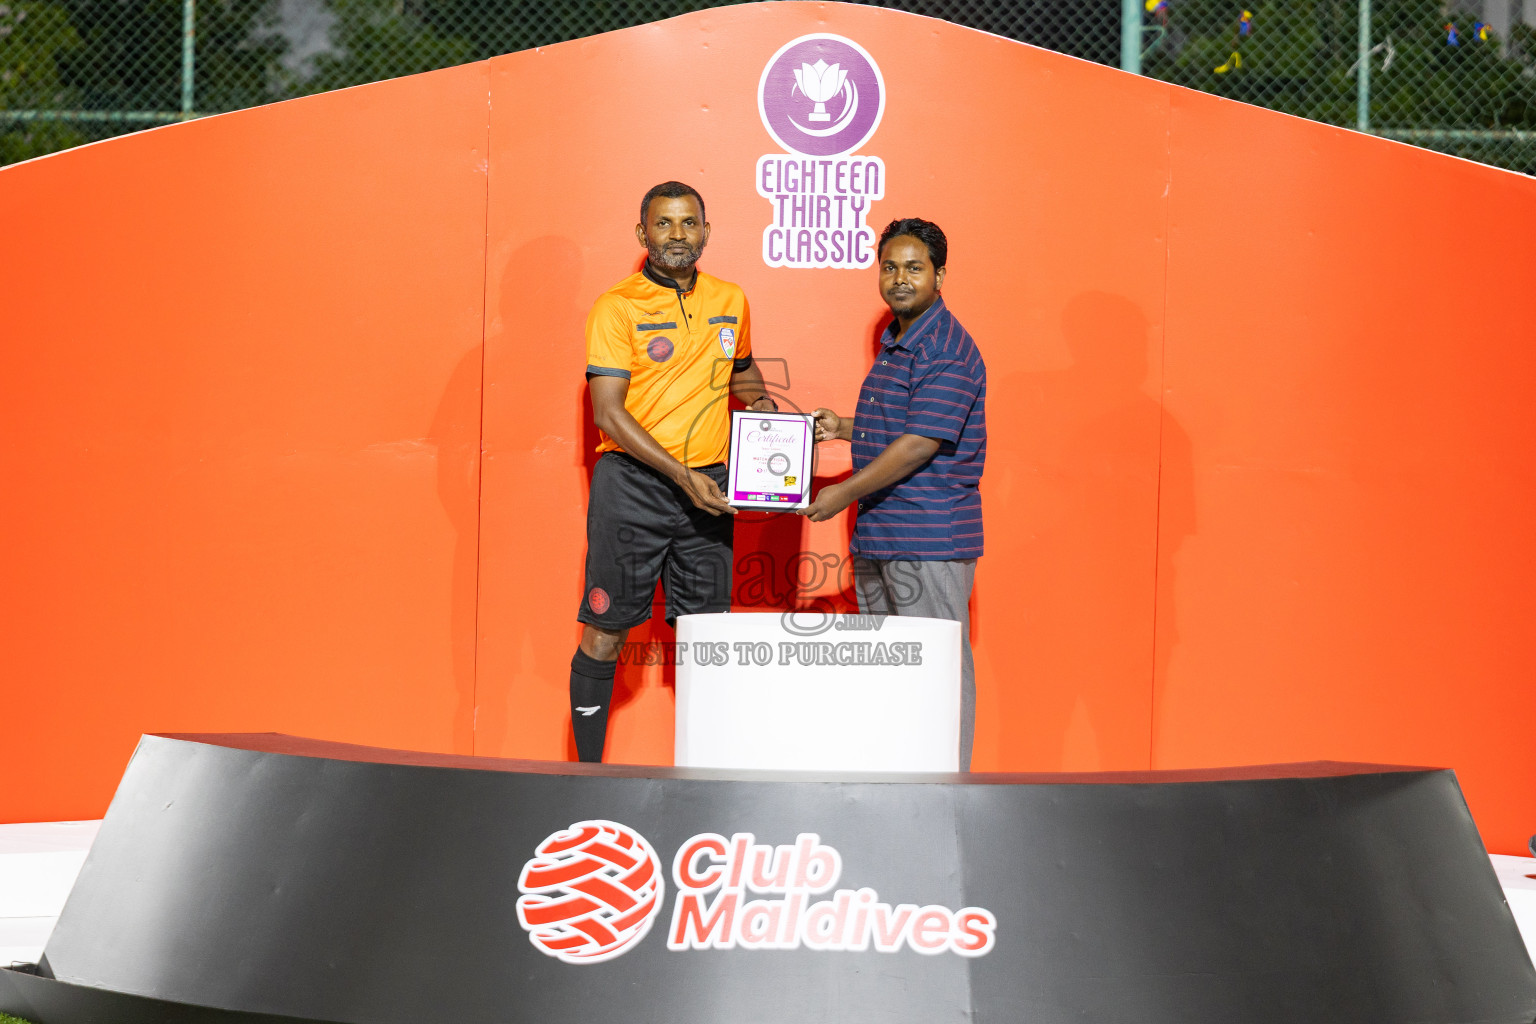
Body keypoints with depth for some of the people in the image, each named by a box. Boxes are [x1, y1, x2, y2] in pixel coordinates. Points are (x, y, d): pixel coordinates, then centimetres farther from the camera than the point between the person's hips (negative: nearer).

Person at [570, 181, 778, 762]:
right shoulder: (617, 308, -6)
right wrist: (680, 475, -19)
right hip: (632, 484, -4)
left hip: (707, 487, 4)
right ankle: (588, 770, 6)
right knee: (606, 629, -2)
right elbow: (608, 414, -12)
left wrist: (759, 399, 5)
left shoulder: (730, 301, 9)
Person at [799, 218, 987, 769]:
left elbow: (921, 444, -20)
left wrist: (846, 492, -14)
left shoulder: (947, 351, -14)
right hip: (878, 536, 10)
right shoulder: (893, 345, 17)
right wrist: (846, 429, 15)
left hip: (930, 540, -10)